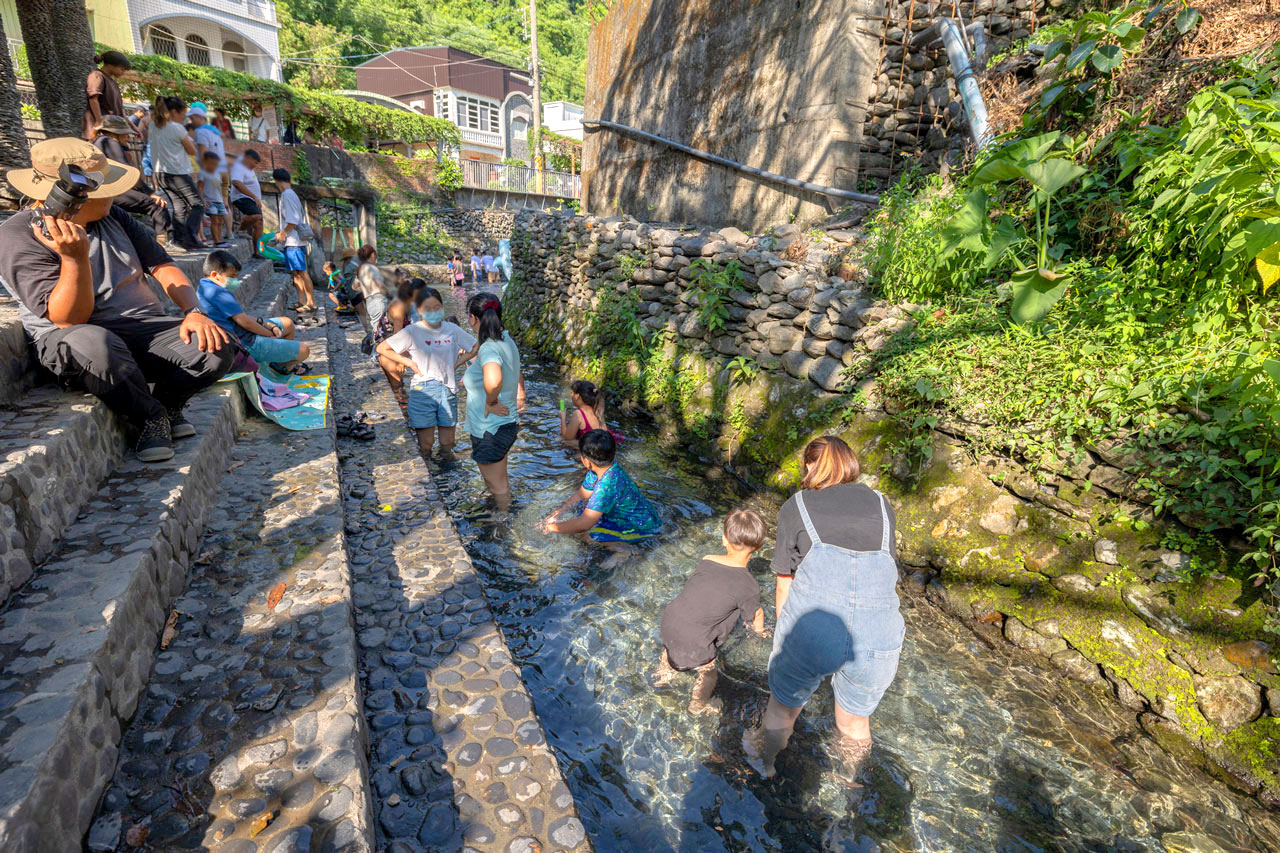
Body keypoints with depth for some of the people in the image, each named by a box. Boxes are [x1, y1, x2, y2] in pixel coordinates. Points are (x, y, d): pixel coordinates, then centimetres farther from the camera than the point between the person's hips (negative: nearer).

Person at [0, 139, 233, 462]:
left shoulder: (114, 218, 12)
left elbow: (163, 267, 8)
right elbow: (69, 319, -15)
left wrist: (194, 311, -12)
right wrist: (75, 257, -29)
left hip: (146, 328, 4)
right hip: (70, 340, -4)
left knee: (218, 347, -25)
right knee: (91, 343, -41)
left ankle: (166, 404, -1)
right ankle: (151, 417, -16)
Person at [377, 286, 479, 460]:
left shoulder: (452, 329, 3)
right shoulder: (412, 331, -6)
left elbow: (476, 346, 13)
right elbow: (382, 348, -2)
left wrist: (457, 363, 3)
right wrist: (409, 363, -7)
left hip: (448, 389, 3)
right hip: (423, 389, -3)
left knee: (448, 442, 9)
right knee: (426, 442, 2)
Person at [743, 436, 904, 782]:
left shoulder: (796, 505, 11)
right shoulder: (881, 504, 18)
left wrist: (785, 635, 28)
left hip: (814, 626, -2)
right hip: (879, 634, 3)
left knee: (783, 708, 25)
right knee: (855, 721, 29)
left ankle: (762, 764, 50)